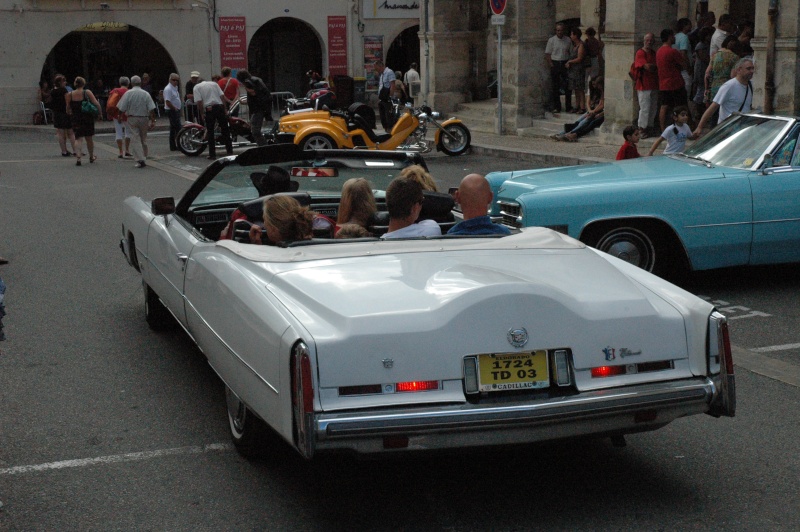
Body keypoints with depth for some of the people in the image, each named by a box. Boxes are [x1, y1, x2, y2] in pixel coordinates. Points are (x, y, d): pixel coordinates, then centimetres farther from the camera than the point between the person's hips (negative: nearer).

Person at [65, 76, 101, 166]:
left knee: (78, 138, 0)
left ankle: (78, 158, -18)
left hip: (76, 119, 1)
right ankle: (91, 157, 31)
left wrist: (70, 113, 26)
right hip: (88, 118, -1)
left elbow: (68, 108, 5)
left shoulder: (70, 95, -2)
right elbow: (96, 104, -13)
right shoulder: (87, 92, -7)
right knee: (89, 138, 15)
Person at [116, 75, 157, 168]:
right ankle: (144, 158, 22)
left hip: (132, 119, -2)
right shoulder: (146, 94, -2)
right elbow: (151, 109, -7)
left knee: (135, 139, -3)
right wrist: (153, 121, -4)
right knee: (143, 139, 15)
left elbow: (122, 108, -7)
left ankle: (140, 160, -15)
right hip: (144, 118, 2)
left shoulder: (128, 93, -6)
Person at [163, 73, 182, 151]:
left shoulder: (175, 88, 16)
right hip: (172, 111, -10)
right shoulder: (168, 89, -16)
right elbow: (168, 102, -22)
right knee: (178, 128, -12)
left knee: (173, 129, 12)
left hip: (176, 110, 10)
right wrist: (175, 108, -15)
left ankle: (173, 146, 16)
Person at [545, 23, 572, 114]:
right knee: (555, 87, 1)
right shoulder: (551, 40, 2)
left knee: (567, 86, 0)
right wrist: (551, 64, -7)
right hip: (555, 64, -1)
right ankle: (556, 107, 8)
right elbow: (547, 54, 2)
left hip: (565, 64, 1)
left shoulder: (568, 40, 7)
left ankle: (568, 106, 8)